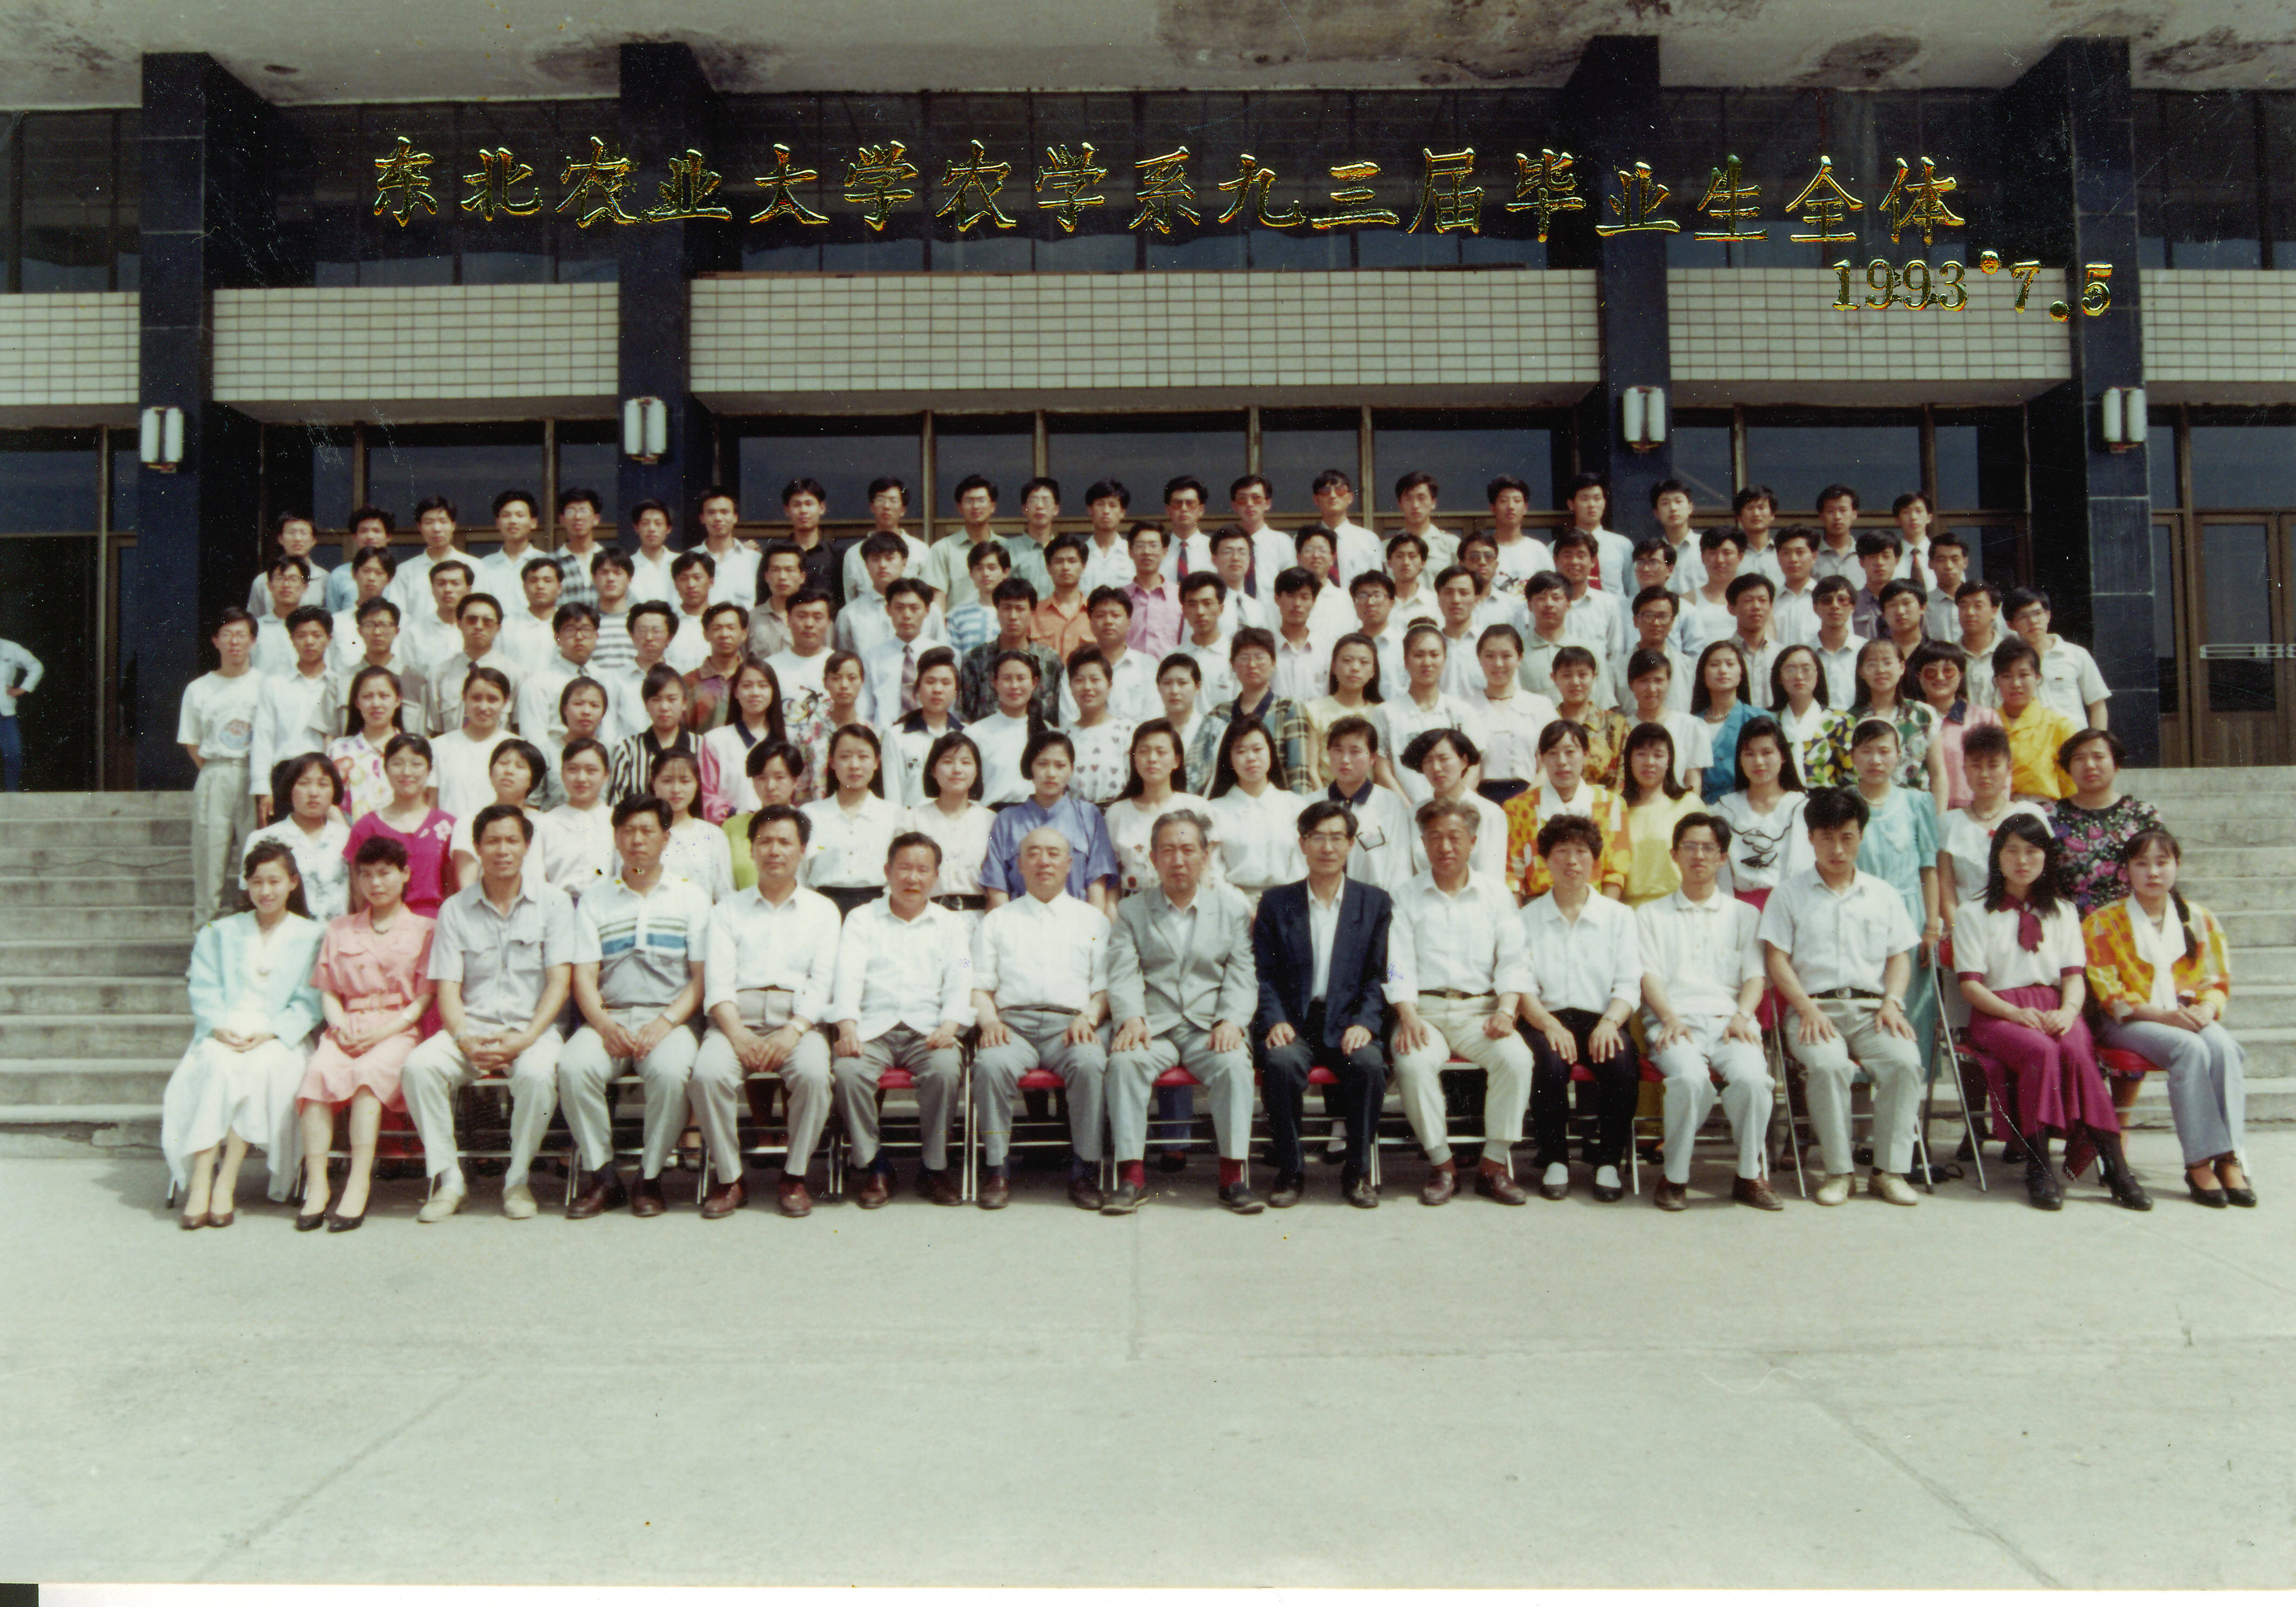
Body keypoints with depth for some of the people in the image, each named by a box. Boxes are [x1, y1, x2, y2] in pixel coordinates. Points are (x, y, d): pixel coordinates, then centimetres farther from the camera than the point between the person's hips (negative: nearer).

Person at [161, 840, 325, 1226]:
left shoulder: (311, 937, 13)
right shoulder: (220, 933, 21)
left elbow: (308, 1004, 2)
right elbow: (204, 992, 9)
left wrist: (269, 1034, -15)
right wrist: (220, 1028, -11)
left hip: (281, 1039, -1)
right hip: (224, 1034, 2)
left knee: (263, 1065, -35)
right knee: (219, 1064, -33)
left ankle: (225, 1181, -34)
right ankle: (199, 1182, -38)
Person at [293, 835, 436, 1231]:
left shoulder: (423, 930, 11)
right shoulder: (339, 929, 24)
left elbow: (426, 998, 3)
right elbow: (328, 991, 17)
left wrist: (384, 1031, -11)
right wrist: (341, 1026, -4)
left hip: (399, 1030, -3)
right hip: (346, 1029, 3)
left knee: (368, 1072, -34)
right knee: (318, 1072, -30)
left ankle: (358, 1185, -36)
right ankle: (316, 1185, -30)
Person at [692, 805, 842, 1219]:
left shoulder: (822, 910, 18)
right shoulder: (729, 910, 20)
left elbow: (822, 983, 6)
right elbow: (718, 981, 6)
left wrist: (793, 1032, -13)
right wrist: (736, 1033, -14)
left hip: (798, 1019, -1)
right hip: (737, 1017, 1)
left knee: (813, 1073, -32)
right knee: (708, 1073, -30)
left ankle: (795, 1176, -12)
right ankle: (729, 1179, -13)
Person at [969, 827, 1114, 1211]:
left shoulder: (1092, 919, 22)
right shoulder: (997, 920, 24)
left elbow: (1105, 987, 14)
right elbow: (979, 985, 15)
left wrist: (1088, 1018, -7)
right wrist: (989, 1020, -5)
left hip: (1071, 1023, 0)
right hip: (1013, 1023, 1)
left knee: (1090, 1064, -34)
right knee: (991, 1064, -33)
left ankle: (1083, 1172, -23)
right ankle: (996, 1171, -21)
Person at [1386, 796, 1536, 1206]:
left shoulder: (1495, 894, 15)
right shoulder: (1406, 899, 11)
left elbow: (1514, 961, 7)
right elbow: (1399, 965, 1)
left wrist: (1506, 1010, -11)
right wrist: (1408, 1017, -16)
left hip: (1479, 1010, 1)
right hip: (1425, 1010, -1)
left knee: (1517, 1058, -28)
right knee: (1414, 1063, -32)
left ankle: (1495, 1164, -14)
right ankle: (1441, 1163, -14)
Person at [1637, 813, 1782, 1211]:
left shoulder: (1744, 915, 25)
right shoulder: (1652, 915, 21)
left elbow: (1755, 976, 13)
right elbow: (1649, 975, 8)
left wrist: (1742, 1016, -8)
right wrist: (1670, 1019, -11)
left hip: (1728, 1019, 1)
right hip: (1674, 1021, -1)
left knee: (1752, 1077, -32)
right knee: (1690, 1078, -35)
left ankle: (1751, 1175, -13)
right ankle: (1675, 1176, -18)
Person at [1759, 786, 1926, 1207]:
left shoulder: (1883, 895, 22)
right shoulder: (1789, 894, 13)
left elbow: (1900, 956, 16)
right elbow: (1777, 959, 4)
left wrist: (1892, 1003, -3)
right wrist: (1807, 1008, -11)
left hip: (1872, 1008, 2)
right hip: (1815, 1008, -2)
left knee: (1905, 1062, -28)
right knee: (1828, 1064, -33)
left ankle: (1890, 1171, -18)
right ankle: (1837, 1171, -20)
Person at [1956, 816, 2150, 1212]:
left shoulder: (2063, 911, 22)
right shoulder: (1974, 914, 11)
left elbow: (2075, 975, 10)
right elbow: (1970, 985, 1)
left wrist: (2068, 1010, -13)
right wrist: (2016, 1013, -17)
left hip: (2053, 1007, 2)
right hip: (1997, 1011, -2)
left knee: (2077, 1050, -33)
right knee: (2040, 1051, -35)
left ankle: (2114, 1164, -35)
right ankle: (2038, 1167, -32)